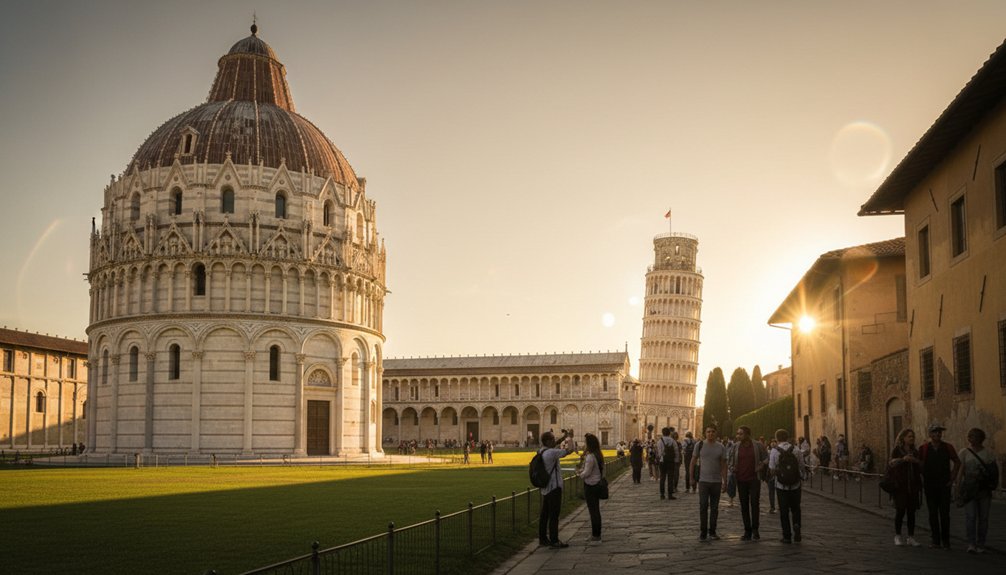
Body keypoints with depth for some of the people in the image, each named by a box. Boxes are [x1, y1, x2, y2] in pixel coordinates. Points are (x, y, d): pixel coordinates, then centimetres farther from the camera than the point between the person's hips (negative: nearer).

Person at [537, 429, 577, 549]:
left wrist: (562, 439, 22)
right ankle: (554, 541, -2)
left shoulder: (541, 451, 6)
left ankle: (542, 539, 20)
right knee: (554, 515, -4)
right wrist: (568, 439, 1)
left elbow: (551, 446, 26)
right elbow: (568, 451, -16)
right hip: (554, 487, -9)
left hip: (545, 488, 9)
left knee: (544, 514, 14)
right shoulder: (551, 453, -20)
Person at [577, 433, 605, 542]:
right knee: (596, 510, 16)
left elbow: (587, 473, -21)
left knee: (593, 510, -1)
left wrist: (580, 474, 1)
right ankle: (596, 533, 24)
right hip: (598, 484, 9)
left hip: (590, 486, -9)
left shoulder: (590, 457, -21)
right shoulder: (598, 455, 7)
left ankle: (595, 535, 4)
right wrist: (582, 471, 7)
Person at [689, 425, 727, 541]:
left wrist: (725, 482, 0)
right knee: (703, 506, -7)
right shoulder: (699, 445, -1)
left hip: (717, 481, 2)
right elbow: (693, 461, 5)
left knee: (714, 507, 8)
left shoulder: (721, 447, 2)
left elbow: (723, 465, 4)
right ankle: (703, 533, -1)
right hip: (703, 480, -2)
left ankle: (712, 531, 17)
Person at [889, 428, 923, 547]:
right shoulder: (896, 450, 1)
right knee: (900, 511, -4)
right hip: (900, 486, -4)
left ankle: (911, 537, 8)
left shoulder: (915, 452, 14)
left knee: (911, 512, 3)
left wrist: (917, 461, -10)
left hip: (913, 486, 4)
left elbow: (921, 468, 12)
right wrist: (903, 459, -35)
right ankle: (898, 536, 6)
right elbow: (892, 463, -16)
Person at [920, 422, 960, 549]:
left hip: (944, 485, 0)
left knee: (945, 513, -1)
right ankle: (935, 540, 9)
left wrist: (952, 479, 6)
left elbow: (957, 462, 11)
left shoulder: (948, 447, 0)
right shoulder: (924, 449, -1)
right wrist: (922, 481, 3)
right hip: (930, 485, 0)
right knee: (933, 513, 3)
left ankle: (945, 540, 7)